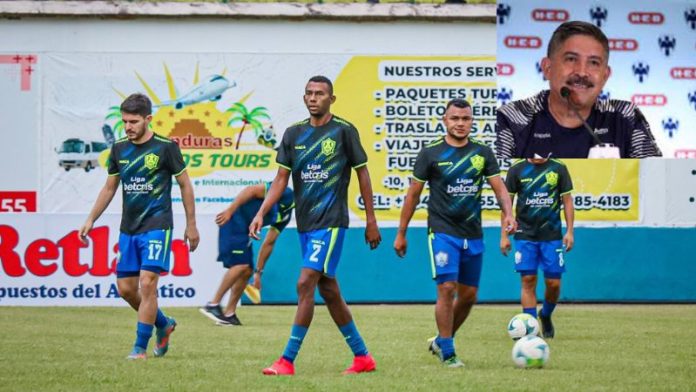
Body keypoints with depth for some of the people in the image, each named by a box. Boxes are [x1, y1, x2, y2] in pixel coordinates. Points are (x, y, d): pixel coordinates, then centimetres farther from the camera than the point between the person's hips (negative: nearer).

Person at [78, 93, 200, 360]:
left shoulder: (165, 147, -8)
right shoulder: (119, 149, 6)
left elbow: (185, 185, 0)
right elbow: (109, 188, 17)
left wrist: (191, 225, 2)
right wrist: (91, 220, 11)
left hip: (156, 227, -6)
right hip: (128, 228, 6)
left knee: (147, 284, -15)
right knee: (125, 288, 5)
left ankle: (140, 348, -8)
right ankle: (164, 325, 29)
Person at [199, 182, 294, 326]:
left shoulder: (285, 217, 16)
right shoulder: (285, 193, -10)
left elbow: (268, 244, 19)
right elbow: (251, 190, -17)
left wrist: (258, 272, 17)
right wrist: (230, 210, -26)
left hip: (244, 230, 10)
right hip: (234, 220, -10)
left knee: (247, 272, 6)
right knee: (241, 265, -18)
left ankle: (229, 314, 8)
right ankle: (213, 305, -17)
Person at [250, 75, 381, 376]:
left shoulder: (344, 131, -4)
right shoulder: (294, 134, 9)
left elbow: (362, 173, 1)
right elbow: (281, 178, 9)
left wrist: (371, 221, 1)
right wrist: (261, 213, -4)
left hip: (331, 222, -6)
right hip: (305, 223, 6)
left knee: (305, 284, -14)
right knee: (329, 291, 10)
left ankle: (287, 361, -13)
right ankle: (362, 357, 20)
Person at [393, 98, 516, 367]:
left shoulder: (482, 153, 5)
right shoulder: (430, 153, -3)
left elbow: (499, 187, 1)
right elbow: (413, 195, 3)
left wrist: (508, 213, -20)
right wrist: (401, 234, 4)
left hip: (473, 234, 4)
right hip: (442, 232, -4)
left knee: (469, 295, 9)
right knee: (447, 288, -14)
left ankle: (441, 341, 30)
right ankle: (447, 352, -4)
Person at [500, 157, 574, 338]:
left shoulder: (558, 168, 3)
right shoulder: (517, 169, 1)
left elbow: (567, 200, 7)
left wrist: (569, 231, -1)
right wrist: (504, 235, 1)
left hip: (552, 235, 1)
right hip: (525, 236, -1)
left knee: (554, 283, 0)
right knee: (528, 281, -6)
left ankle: (546, 316, 27)